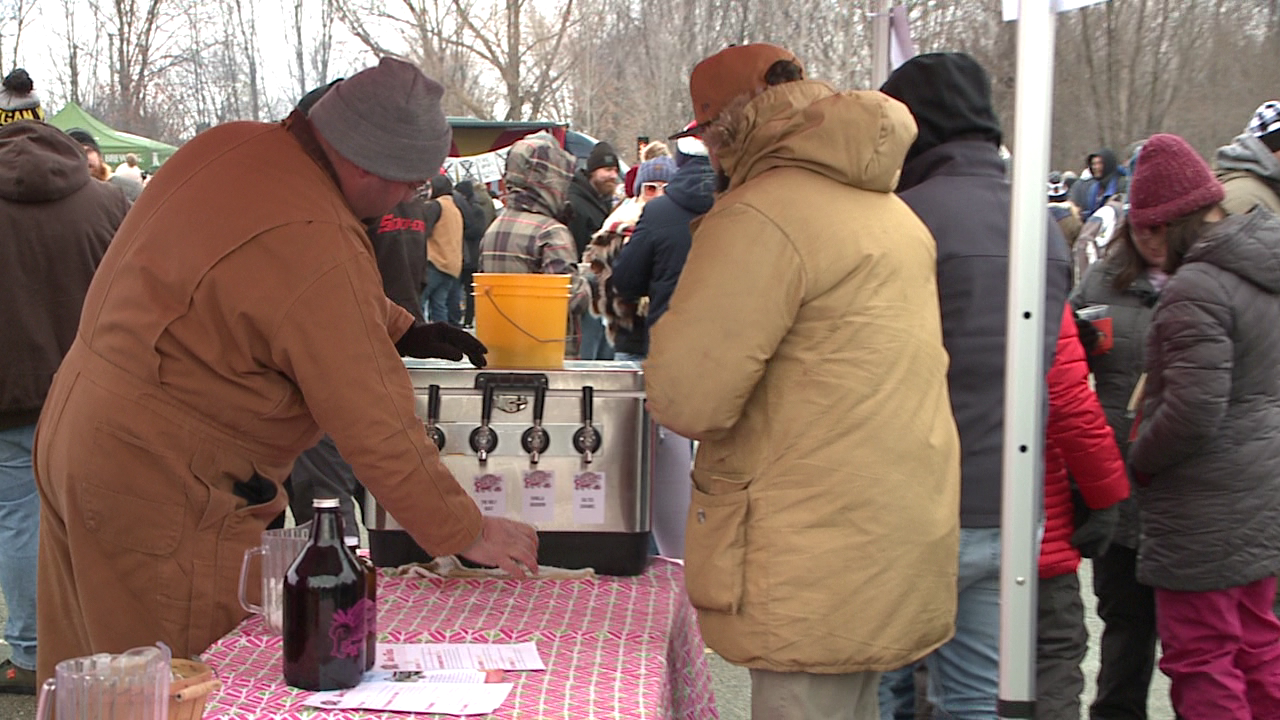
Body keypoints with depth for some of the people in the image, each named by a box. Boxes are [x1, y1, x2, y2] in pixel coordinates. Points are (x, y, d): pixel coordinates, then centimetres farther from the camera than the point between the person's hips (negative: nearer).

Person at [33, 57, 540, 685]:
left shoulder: (230, 145, 0)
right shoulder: (314, 248, -26)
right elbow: (376, 428, -21)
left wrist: (402, 331, 15)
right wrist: (466, 533, -10)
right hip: (160, 486, -9)